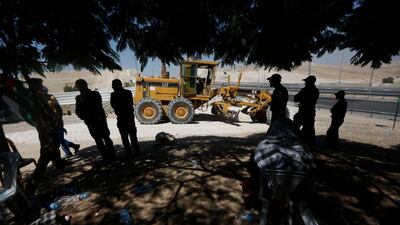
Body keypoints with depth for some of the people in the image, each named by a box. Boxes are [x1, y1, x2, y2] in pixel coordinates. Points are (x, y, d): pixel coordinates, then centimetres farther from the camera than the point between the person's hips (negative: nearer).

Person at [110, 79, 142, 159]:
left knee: (124, 137, 7)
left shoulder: (114, 95, -11)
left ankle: (129, 153, 10)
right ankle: (137, 152, 18)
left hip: (121, 118, -3)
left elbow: (113, 106, -1)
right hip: (130, 116, 3)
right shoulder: (128, 92, -2)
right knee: (133, 136, 14)